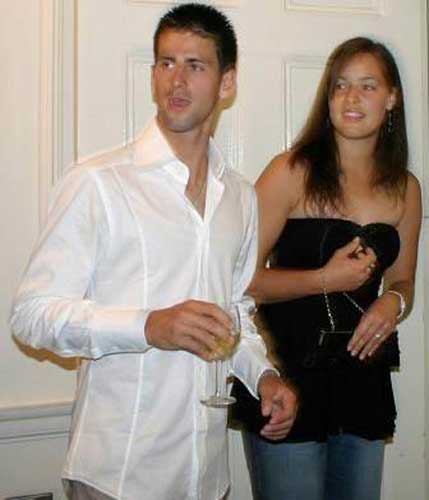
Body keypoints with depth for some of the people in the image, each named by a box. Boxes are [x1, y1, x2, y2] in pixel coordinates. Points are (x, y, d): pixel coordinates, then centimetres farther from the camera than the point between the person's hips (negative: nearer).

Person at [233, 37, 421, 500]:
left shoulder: (405, 188, 6)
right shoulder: (291, 172, -10)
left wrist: (393, 303, -3)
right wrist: (325, 279, -18)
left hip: (363, 374, 5)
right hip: (288, 372, -5)